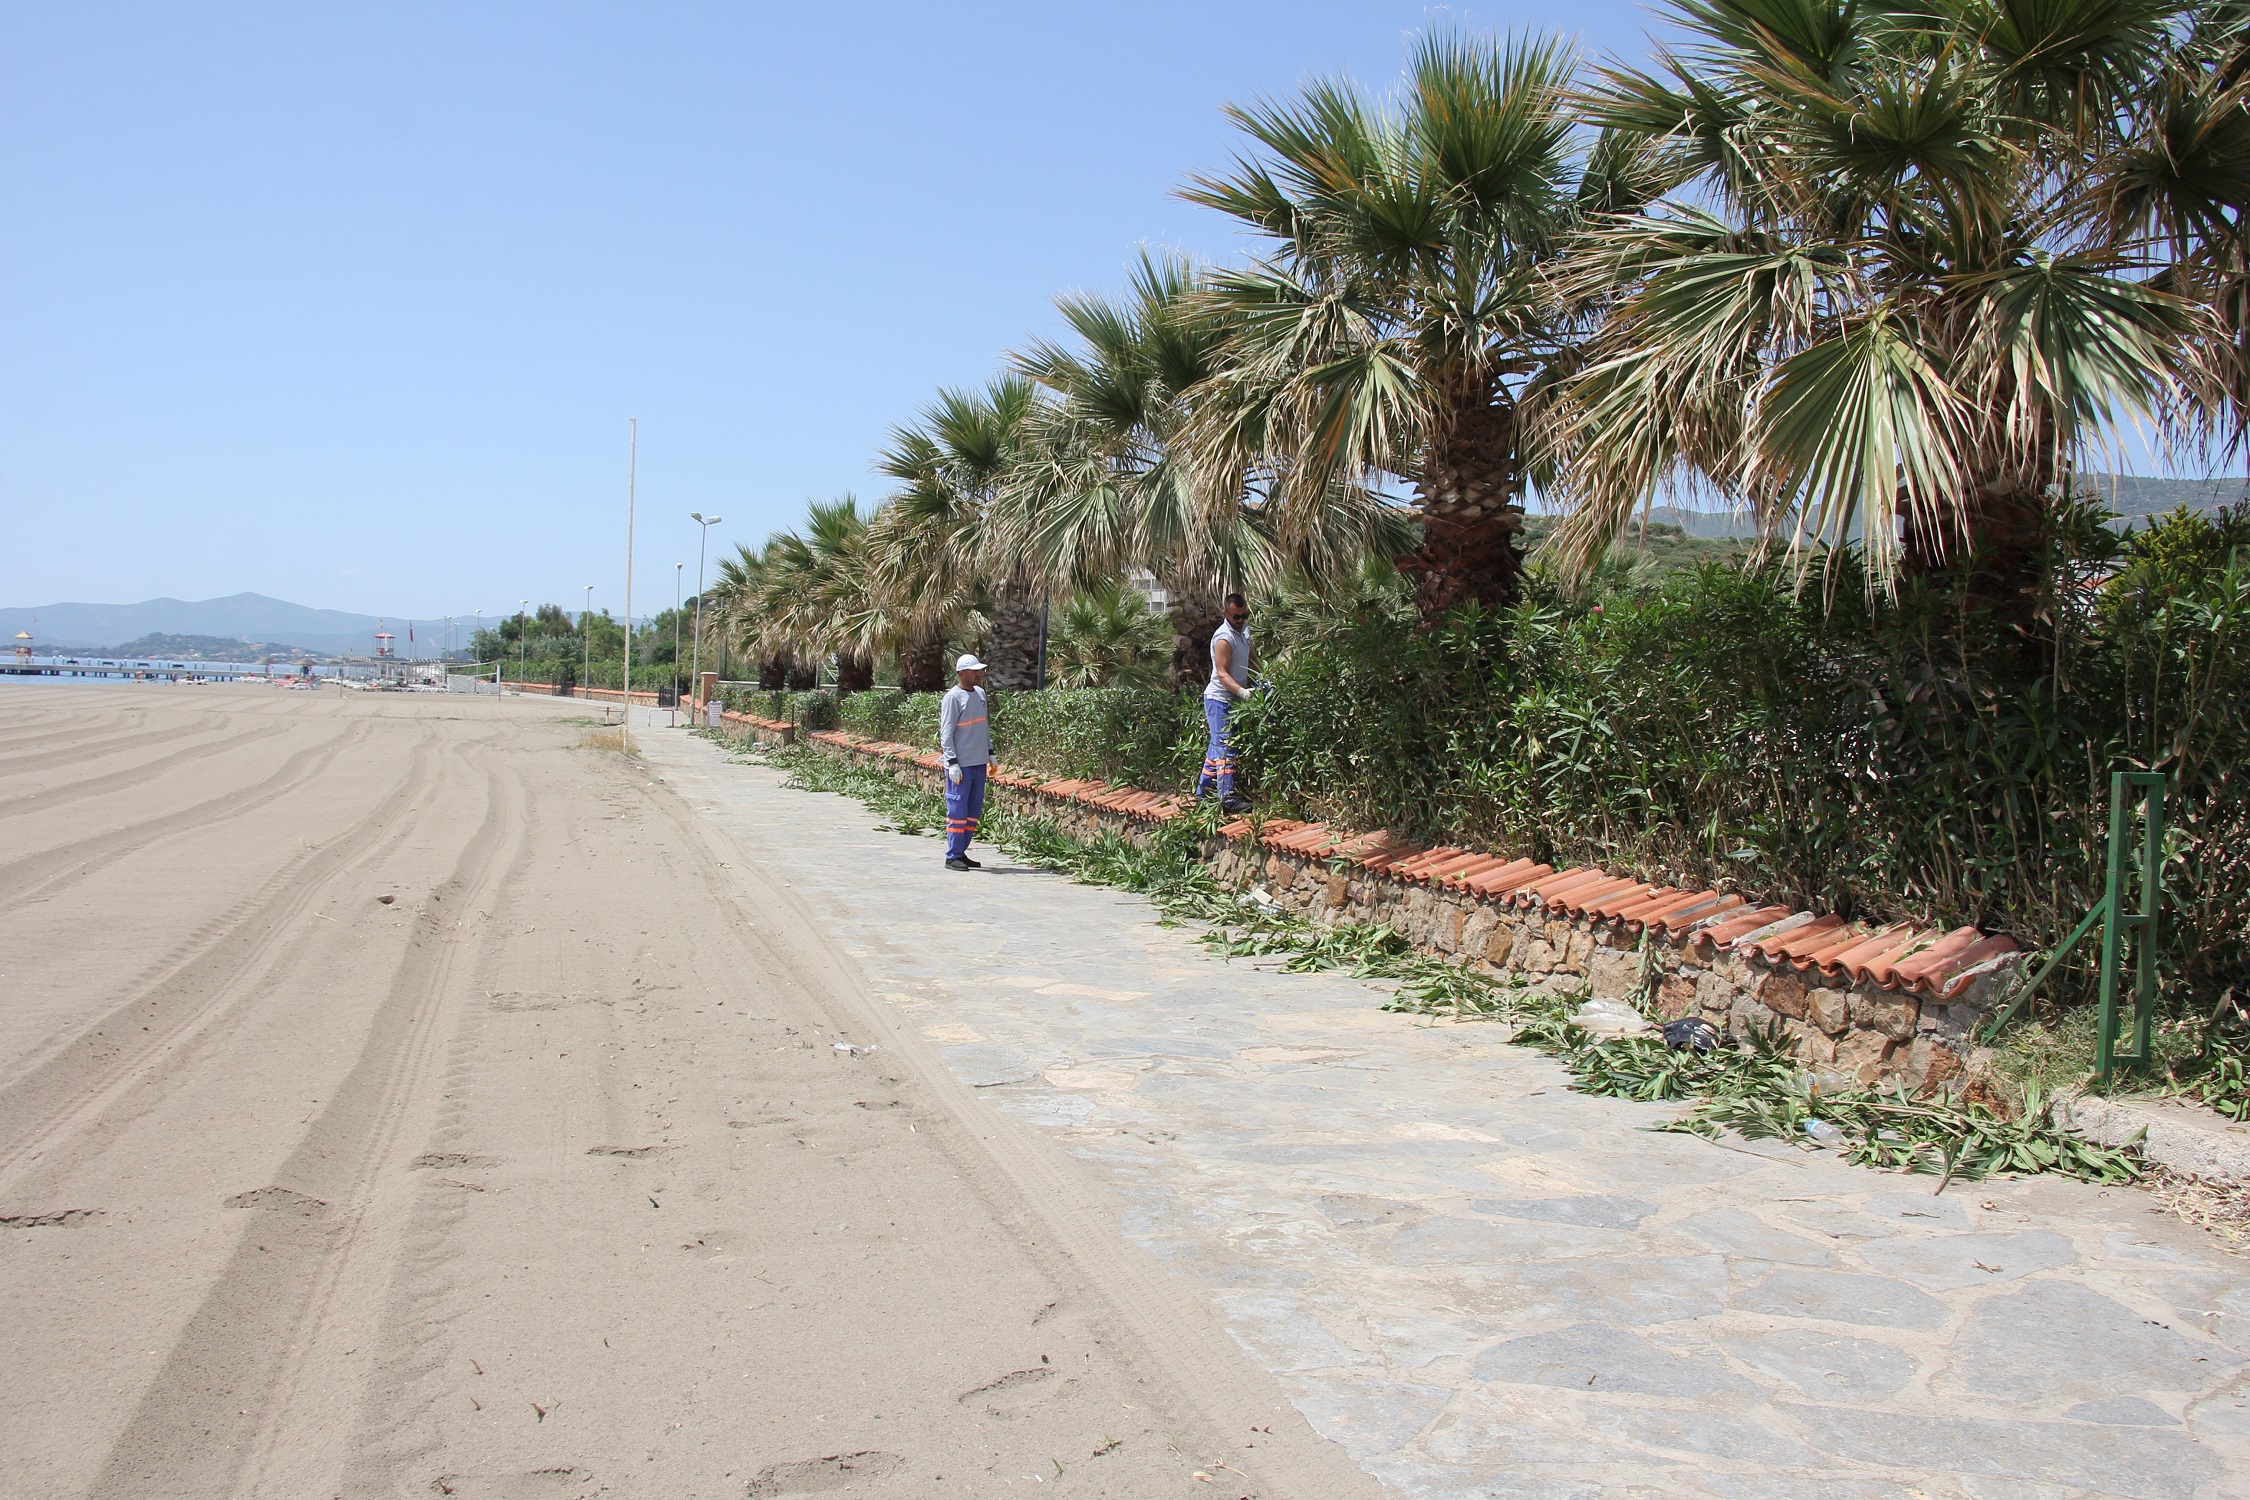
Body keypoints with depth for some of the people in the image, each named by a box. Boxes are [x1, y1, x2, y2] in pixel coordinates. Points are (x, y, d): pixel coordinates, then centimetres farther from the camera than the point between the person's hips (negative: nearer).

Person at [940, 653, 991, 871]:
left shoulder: (980, 694, 13)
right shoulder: (952, 698, -11)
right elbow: (946, 733, -13)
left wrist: (990, 753, 18)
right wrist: (952, 763, -18)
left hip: (979, 763, 8)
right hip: (960, 765, -8)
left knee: (974, 812, 10)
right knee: (957, 811, -5)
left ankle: (961, 852, 18)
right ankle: (953, 856, 1)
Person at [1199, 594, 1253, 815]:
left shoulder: (1244, 629, 8)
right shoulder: (1224, 638, -21)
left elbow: (1249, 659, 22)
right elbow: (1222, 674, -26)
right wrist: (1242, 692, -39)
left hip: (1233, 699, 9)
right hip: (1219, 699, -9)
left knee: (1217, 746, 14)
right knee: (1225, 747, -14)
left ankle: (1203, 791, 22)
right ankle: (1228, 797, -19)